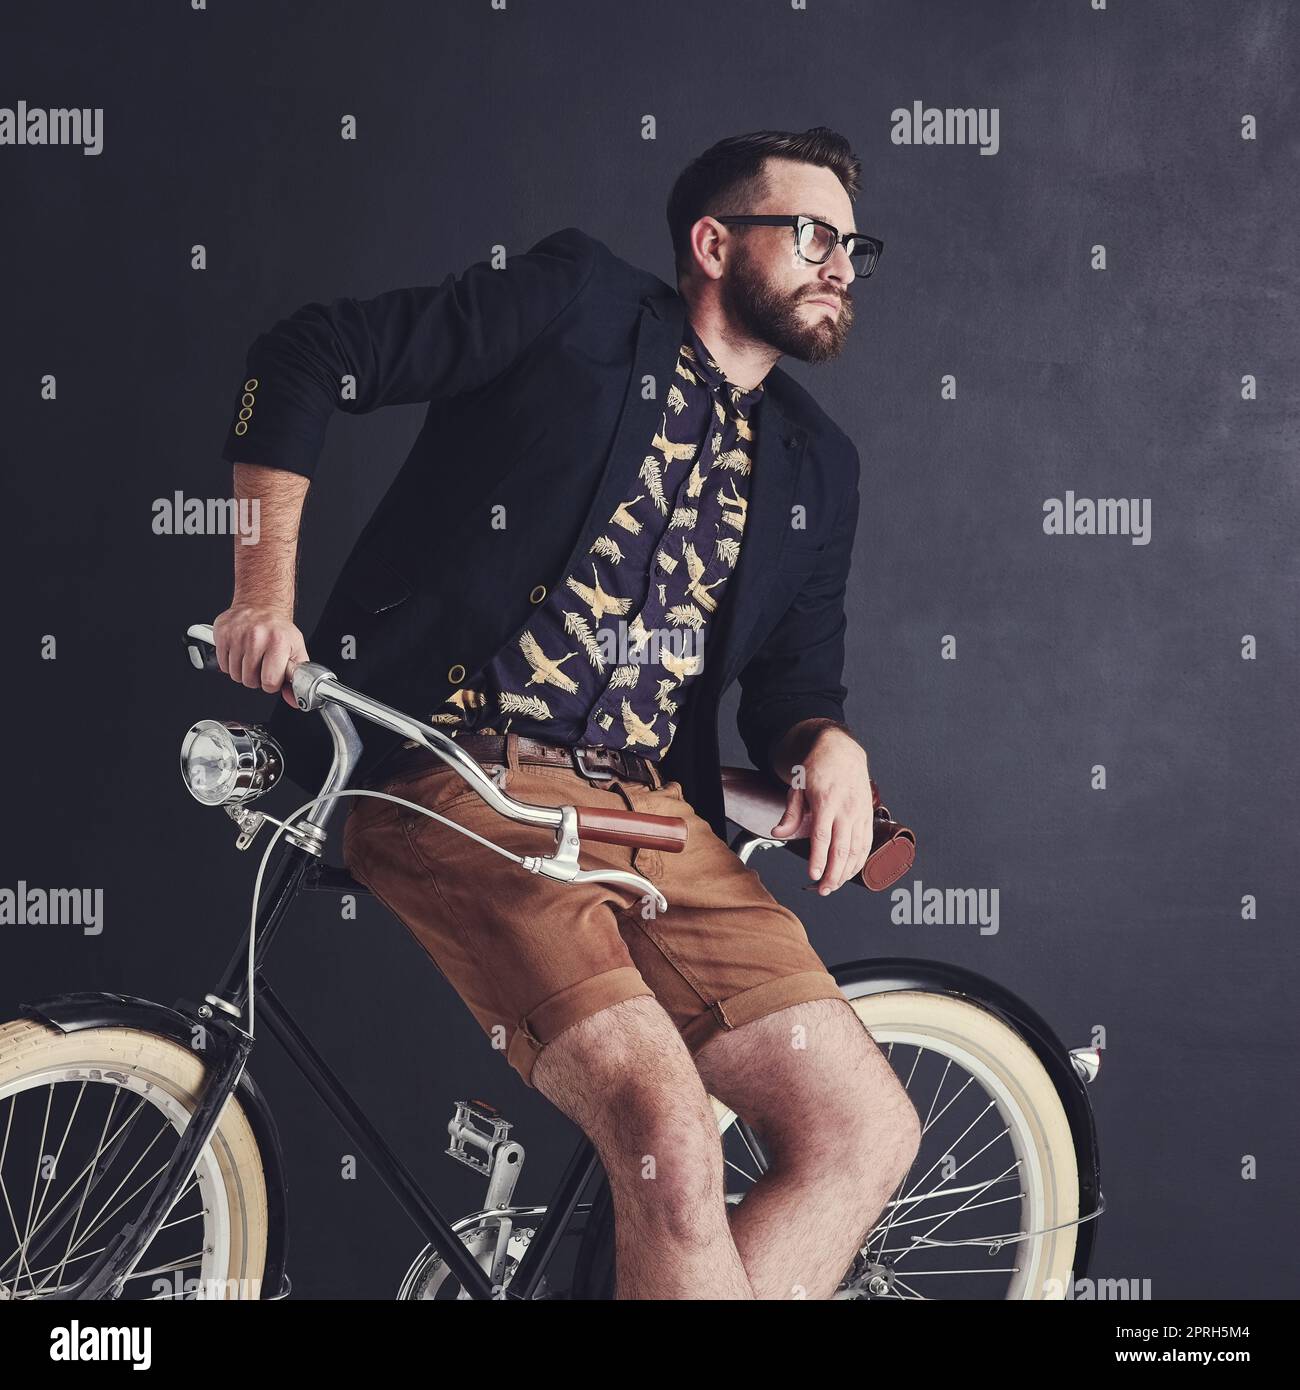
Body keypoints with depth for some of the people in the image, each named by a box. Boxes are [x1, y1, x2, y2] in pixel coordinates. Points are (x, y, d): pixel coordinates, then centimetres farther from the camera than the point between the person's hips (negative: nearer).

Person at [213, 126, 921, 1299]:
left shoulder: (814, 464, 19)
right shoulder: (580, 304, 2)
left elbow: (794, 670, 18)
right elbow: (307, 359, 2)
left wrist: (829, 743, -6)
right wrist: (265, 590, -6)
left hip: (656, 817, 7)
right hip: (466, 787, -6)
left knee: (867, 1134, -4)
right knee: (670, 1136, -25)